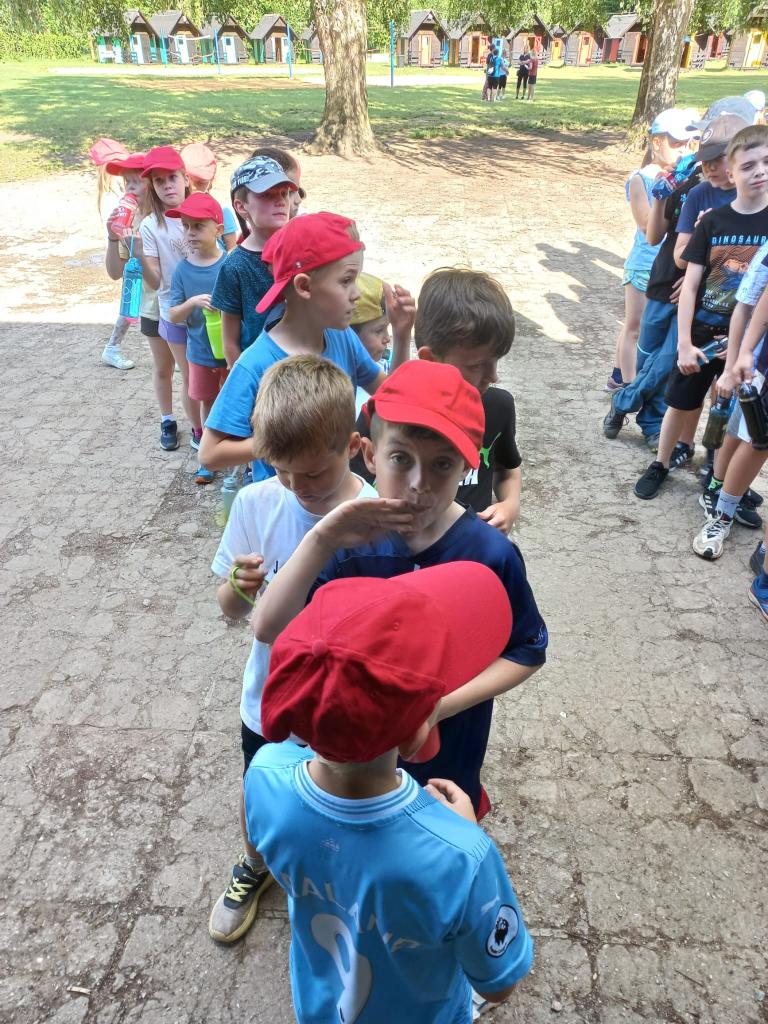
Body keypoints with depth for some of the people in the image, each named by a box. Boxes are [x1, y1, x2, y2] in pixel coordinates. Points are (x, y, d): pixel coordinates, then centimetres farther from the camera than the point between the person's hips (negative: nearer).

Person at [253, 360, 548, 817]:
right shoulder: (353, 540, -19)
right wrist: (320, 540, -37)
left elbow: (527, 651, -11)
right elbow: (269, 630, -25)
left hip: (447, 753, -1)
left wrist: (446, 702, -24)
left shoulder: (492, 555, -24)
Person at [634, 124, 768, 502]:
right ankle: (660, 464, 31)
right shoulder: (713, 222, -4)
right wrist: (684, 342, -11)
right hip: (702, 335, 0)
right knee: (680, 404, 11)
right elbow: (690, 286, -5)